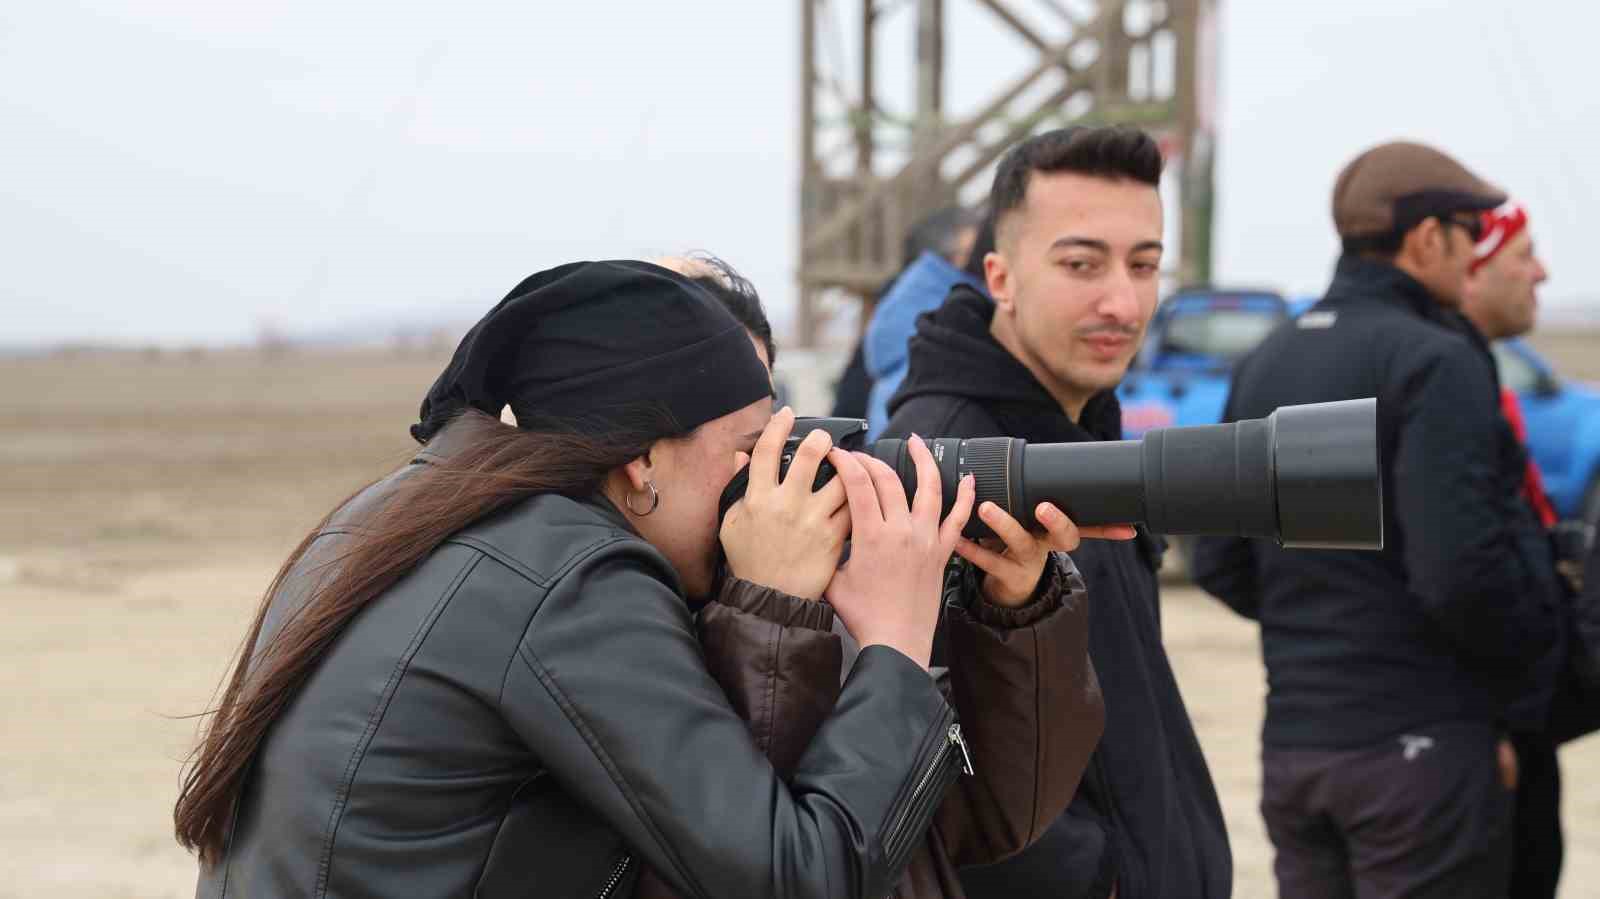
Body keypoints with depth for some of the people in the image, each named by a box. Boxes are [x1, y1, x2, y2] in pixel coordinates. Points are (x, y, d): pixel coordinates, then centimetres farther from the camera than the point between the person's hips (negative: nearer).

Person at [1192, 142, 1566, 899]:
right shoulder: (1433, 361, -14)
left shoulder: (1264, 364, 10)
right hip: (1418, 741, -7)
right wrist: (1531, 668, -5)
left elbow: (1219, 563, 12)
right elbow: (1462, 571, -21)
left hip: (1293, 742, 7)